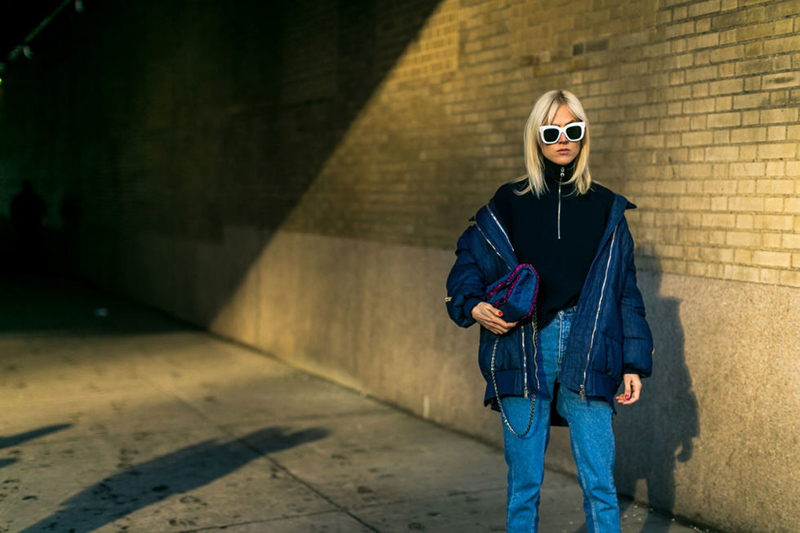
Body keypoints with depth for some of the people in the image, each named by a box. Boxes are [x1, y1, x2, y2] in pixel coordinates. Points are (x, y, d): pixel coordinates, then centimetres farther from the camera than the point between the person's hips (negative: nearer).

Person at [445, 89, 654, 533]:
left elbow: (625, 290, 9)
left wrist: (633, 364, 5)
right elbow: (466, 264, 13)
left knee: (599, 484, 0)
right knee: (524, 484, 6)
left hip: (585, 355, 0)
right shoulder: (508, 205, 5)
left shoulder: (606, 209, 8)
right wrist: (474, 307, -8)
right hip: (523, 353, 0)